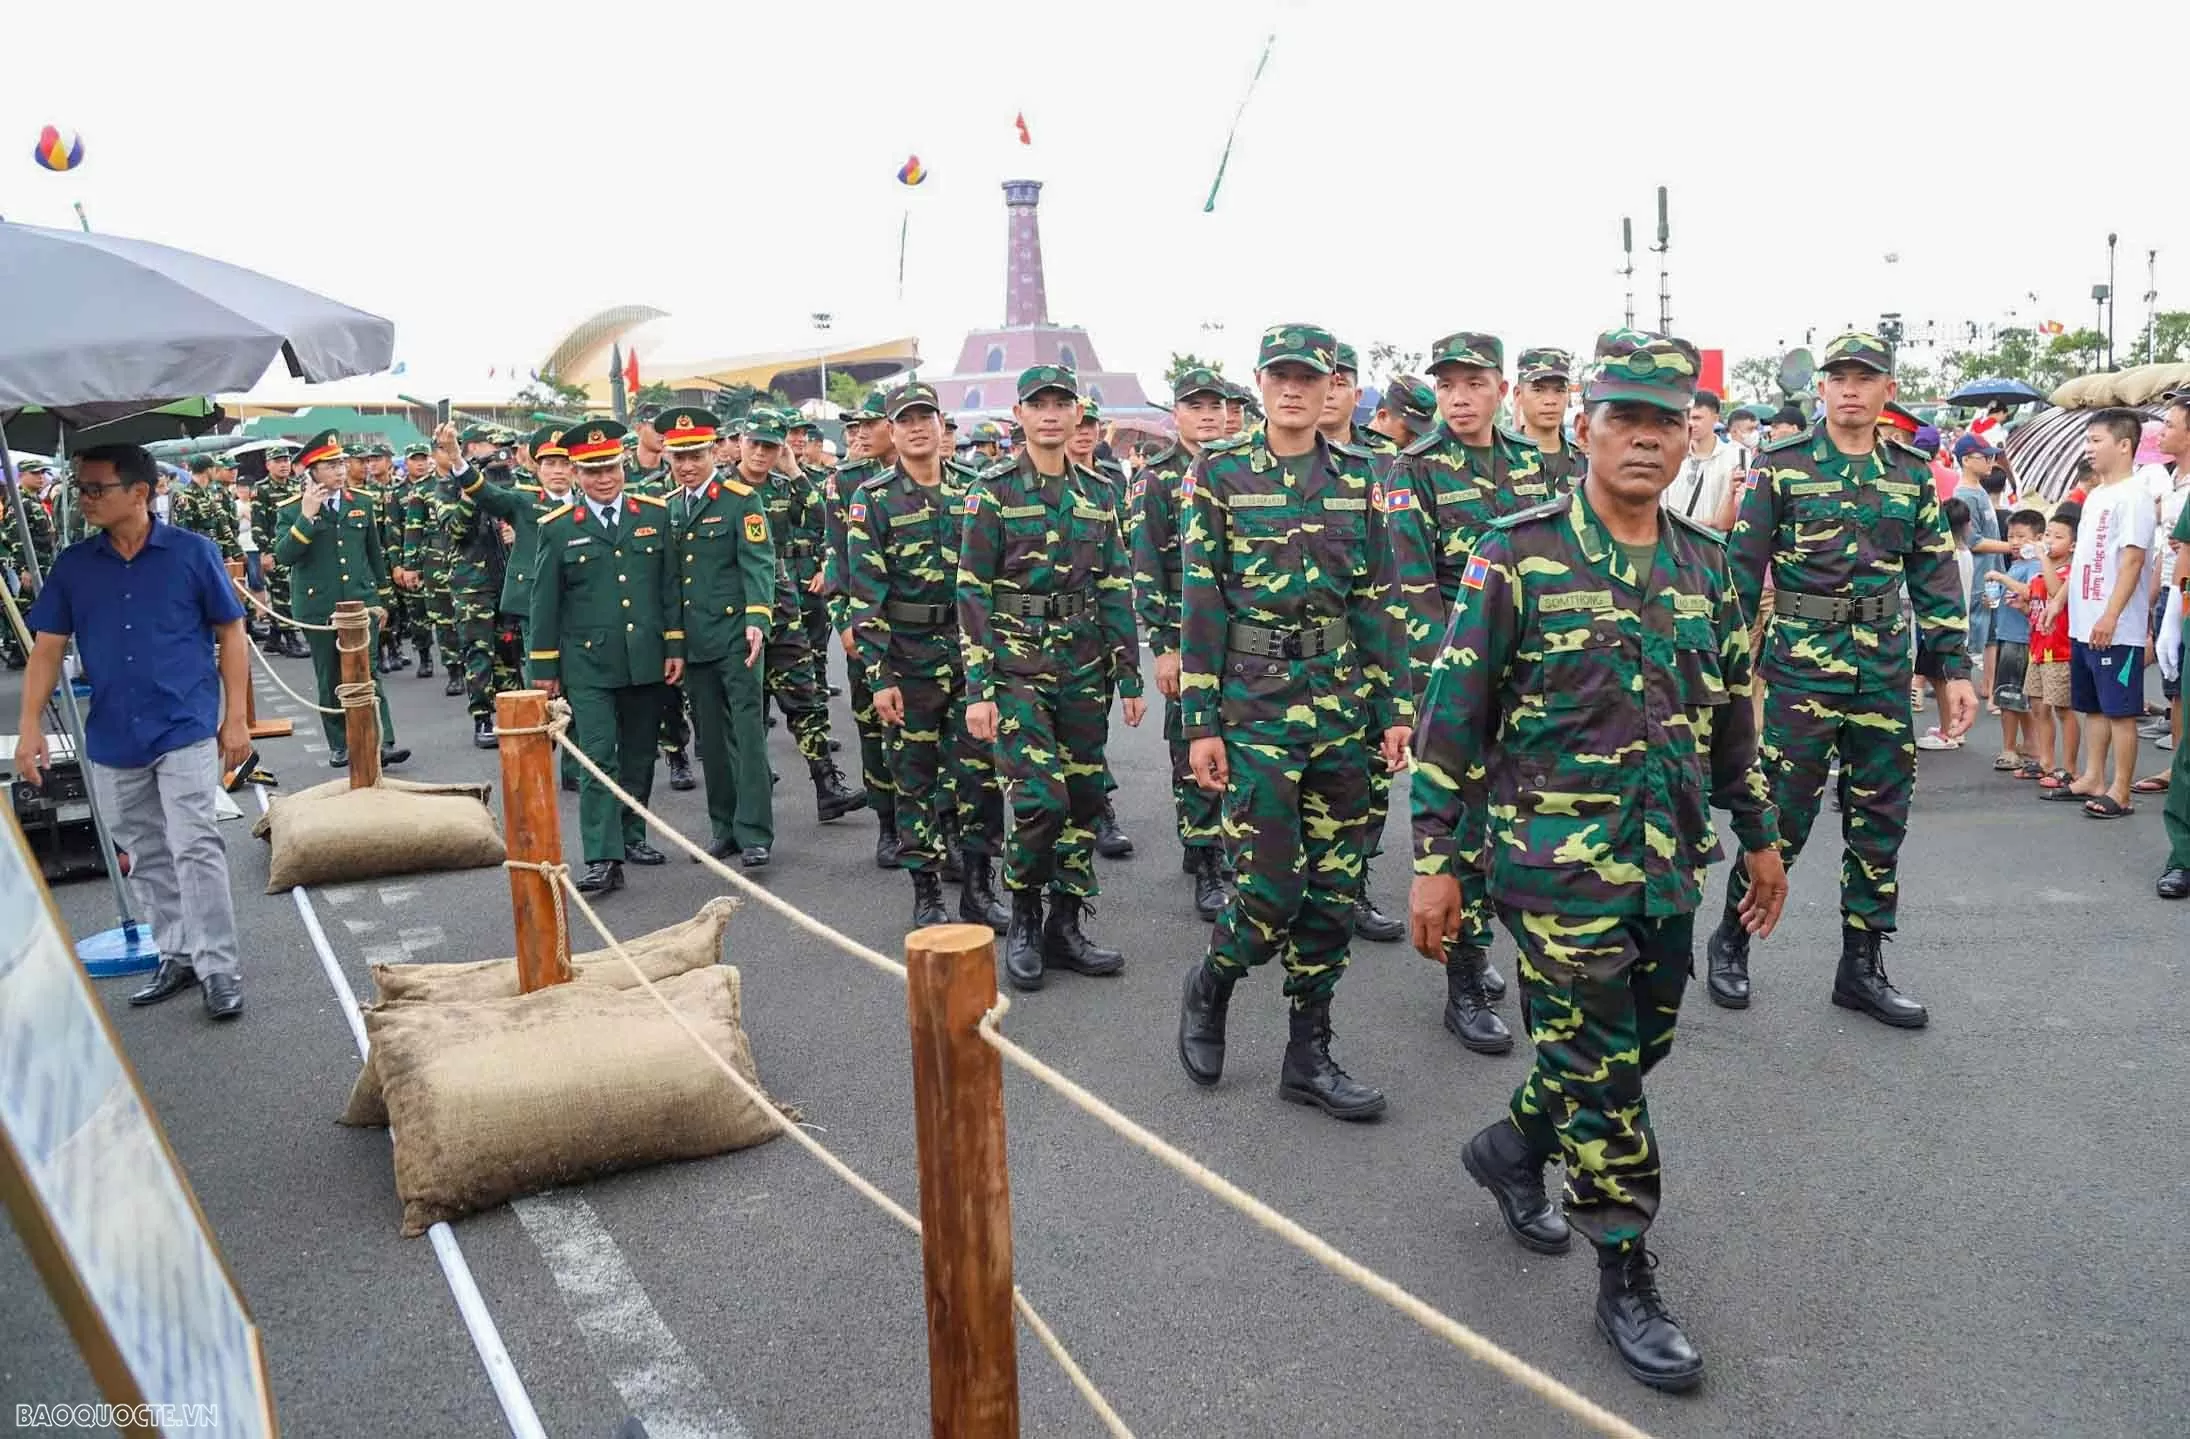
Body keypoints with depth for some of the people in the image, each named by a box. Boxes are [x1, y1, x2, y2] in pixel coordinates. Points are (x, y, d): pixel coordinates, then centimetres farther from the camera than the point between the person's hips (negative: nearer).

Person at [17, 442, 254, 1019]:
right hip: (112, 736, 5)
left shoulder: (193, 553, -5)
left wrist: (236, 718, -5)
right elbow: (47, 647, 6)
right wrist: (29, 724, -3)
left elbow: (230, 633, -1)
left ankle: (220, 968, -2)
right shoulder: (72, 565, 4)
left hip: (185, 728, -4)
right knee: (146, 856, 13)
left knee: (195, 848, -9)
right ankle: (176, 955, 26)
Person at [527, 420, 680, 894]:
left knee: (639, 757, 12)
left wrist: (675, 646, 4)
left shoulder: (655, 515, 6)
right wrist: (544, 667, 2)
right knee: (598, 758, -8)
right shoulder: (558, 529, 0)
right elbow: (544, 601, 3)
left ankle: (632, 836, 28)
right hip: (588, 664, -3)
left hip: (646, 660, 3)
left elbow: (671, 586, 8)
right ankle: (602, 859, -9)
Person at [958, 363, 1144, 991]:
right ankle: (1023, 917, 9)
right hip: (1018, 665, -5)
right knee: (1041, 799, -14)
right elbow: (973, 593, -6)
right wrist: (978, 688, -11)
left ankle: (1064, 928, 20)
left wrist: (1130, 675, 7)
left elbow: (1116, 588, 11)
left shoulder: (1097, 492, 9)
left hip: (1084, 669, 5)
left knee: (1084, 798, 7)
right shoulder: (994, 490, -4)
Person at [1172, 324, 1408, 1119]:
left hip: (1342, 703, 4)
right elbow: (1200, 604, -6)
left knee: (1335, 888, 7)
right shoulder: (1219, 473, -3)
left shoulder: (1359, 477, 7)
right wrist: (1200, 722, -9)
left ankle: (1309, 1056, 21)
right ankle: (1209, 984, 25)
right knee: (1271, 889, -6)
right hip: (1255, 701, -4)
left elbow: (1377, 598, 9)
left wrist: (1396, 706, 5)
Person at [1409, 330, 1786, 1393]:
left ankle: (1510, 1147, 43)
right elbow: (1453, 713, -9)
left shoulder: (1705, 563, 7)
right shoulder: (1520, 554, -10)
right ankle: (1626, 1284, 18)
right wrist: (1436, 862, -11)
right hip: (1560, 863, -6)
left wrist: (1758, 834, 20)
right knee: (1597, 1067, 2)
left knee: (1635, 1048, 17)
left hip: (1670, 866, 6)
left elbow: (1731, 710, 18)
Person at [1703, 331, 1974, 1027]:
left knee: (1880, 819, 9)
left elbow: (1936, 579, 12)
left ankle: (1861, 966, 21)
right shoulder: (1782, 465, -2)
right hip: (1801, 662, -4)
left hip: (1887, 669, 4)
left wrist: (1953, 669, 8)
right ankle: (1731, 941, 19)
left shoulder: (1912, 474, 10)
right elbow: (1741, 568, -2)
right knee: (1783, 813, -1)